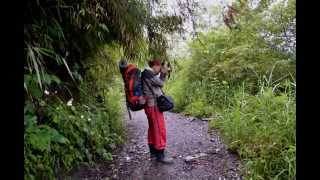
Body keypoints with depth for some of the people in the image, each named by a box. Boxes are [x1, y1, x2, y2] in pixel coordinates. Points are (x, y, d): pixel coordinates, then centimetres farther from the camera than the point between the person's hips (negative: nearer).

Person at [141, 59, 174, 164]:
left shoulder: (149, 74, 16)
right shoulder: (148, 73, -15)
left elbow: (159, 84, 18)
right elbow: (160, 83, -13)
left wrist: (163, 75, 6)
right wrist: (163, 74, 3)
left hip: (152, 105, 11)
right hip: (153, 105, -11)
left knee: (153, 128, 15)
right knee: (160, 129, -6)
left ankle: (153, 152, 24)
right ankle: (160, 155, 0)